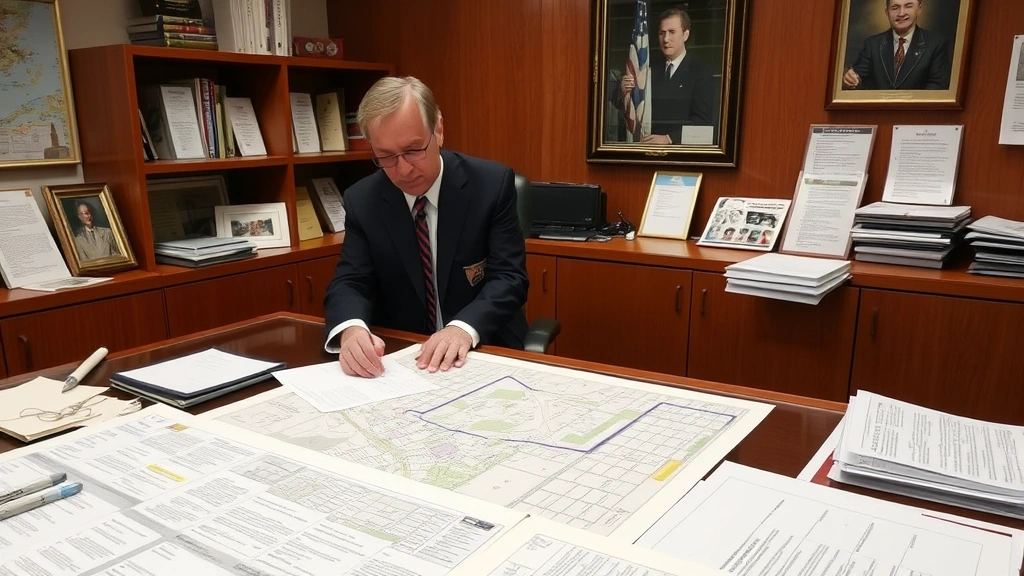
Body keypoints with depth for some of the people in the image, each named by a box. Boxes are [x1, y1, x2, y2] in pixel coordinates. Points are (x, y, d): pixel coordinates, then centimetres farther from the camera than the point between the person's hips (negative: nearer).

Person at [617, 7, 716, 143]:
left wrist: (669, 138, -22)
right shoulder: (651, 70, 11)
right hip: (651, 146, 3)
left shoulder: (701, 72, -1)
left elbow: (703, 120, -10)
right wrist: (626, 95, -12)